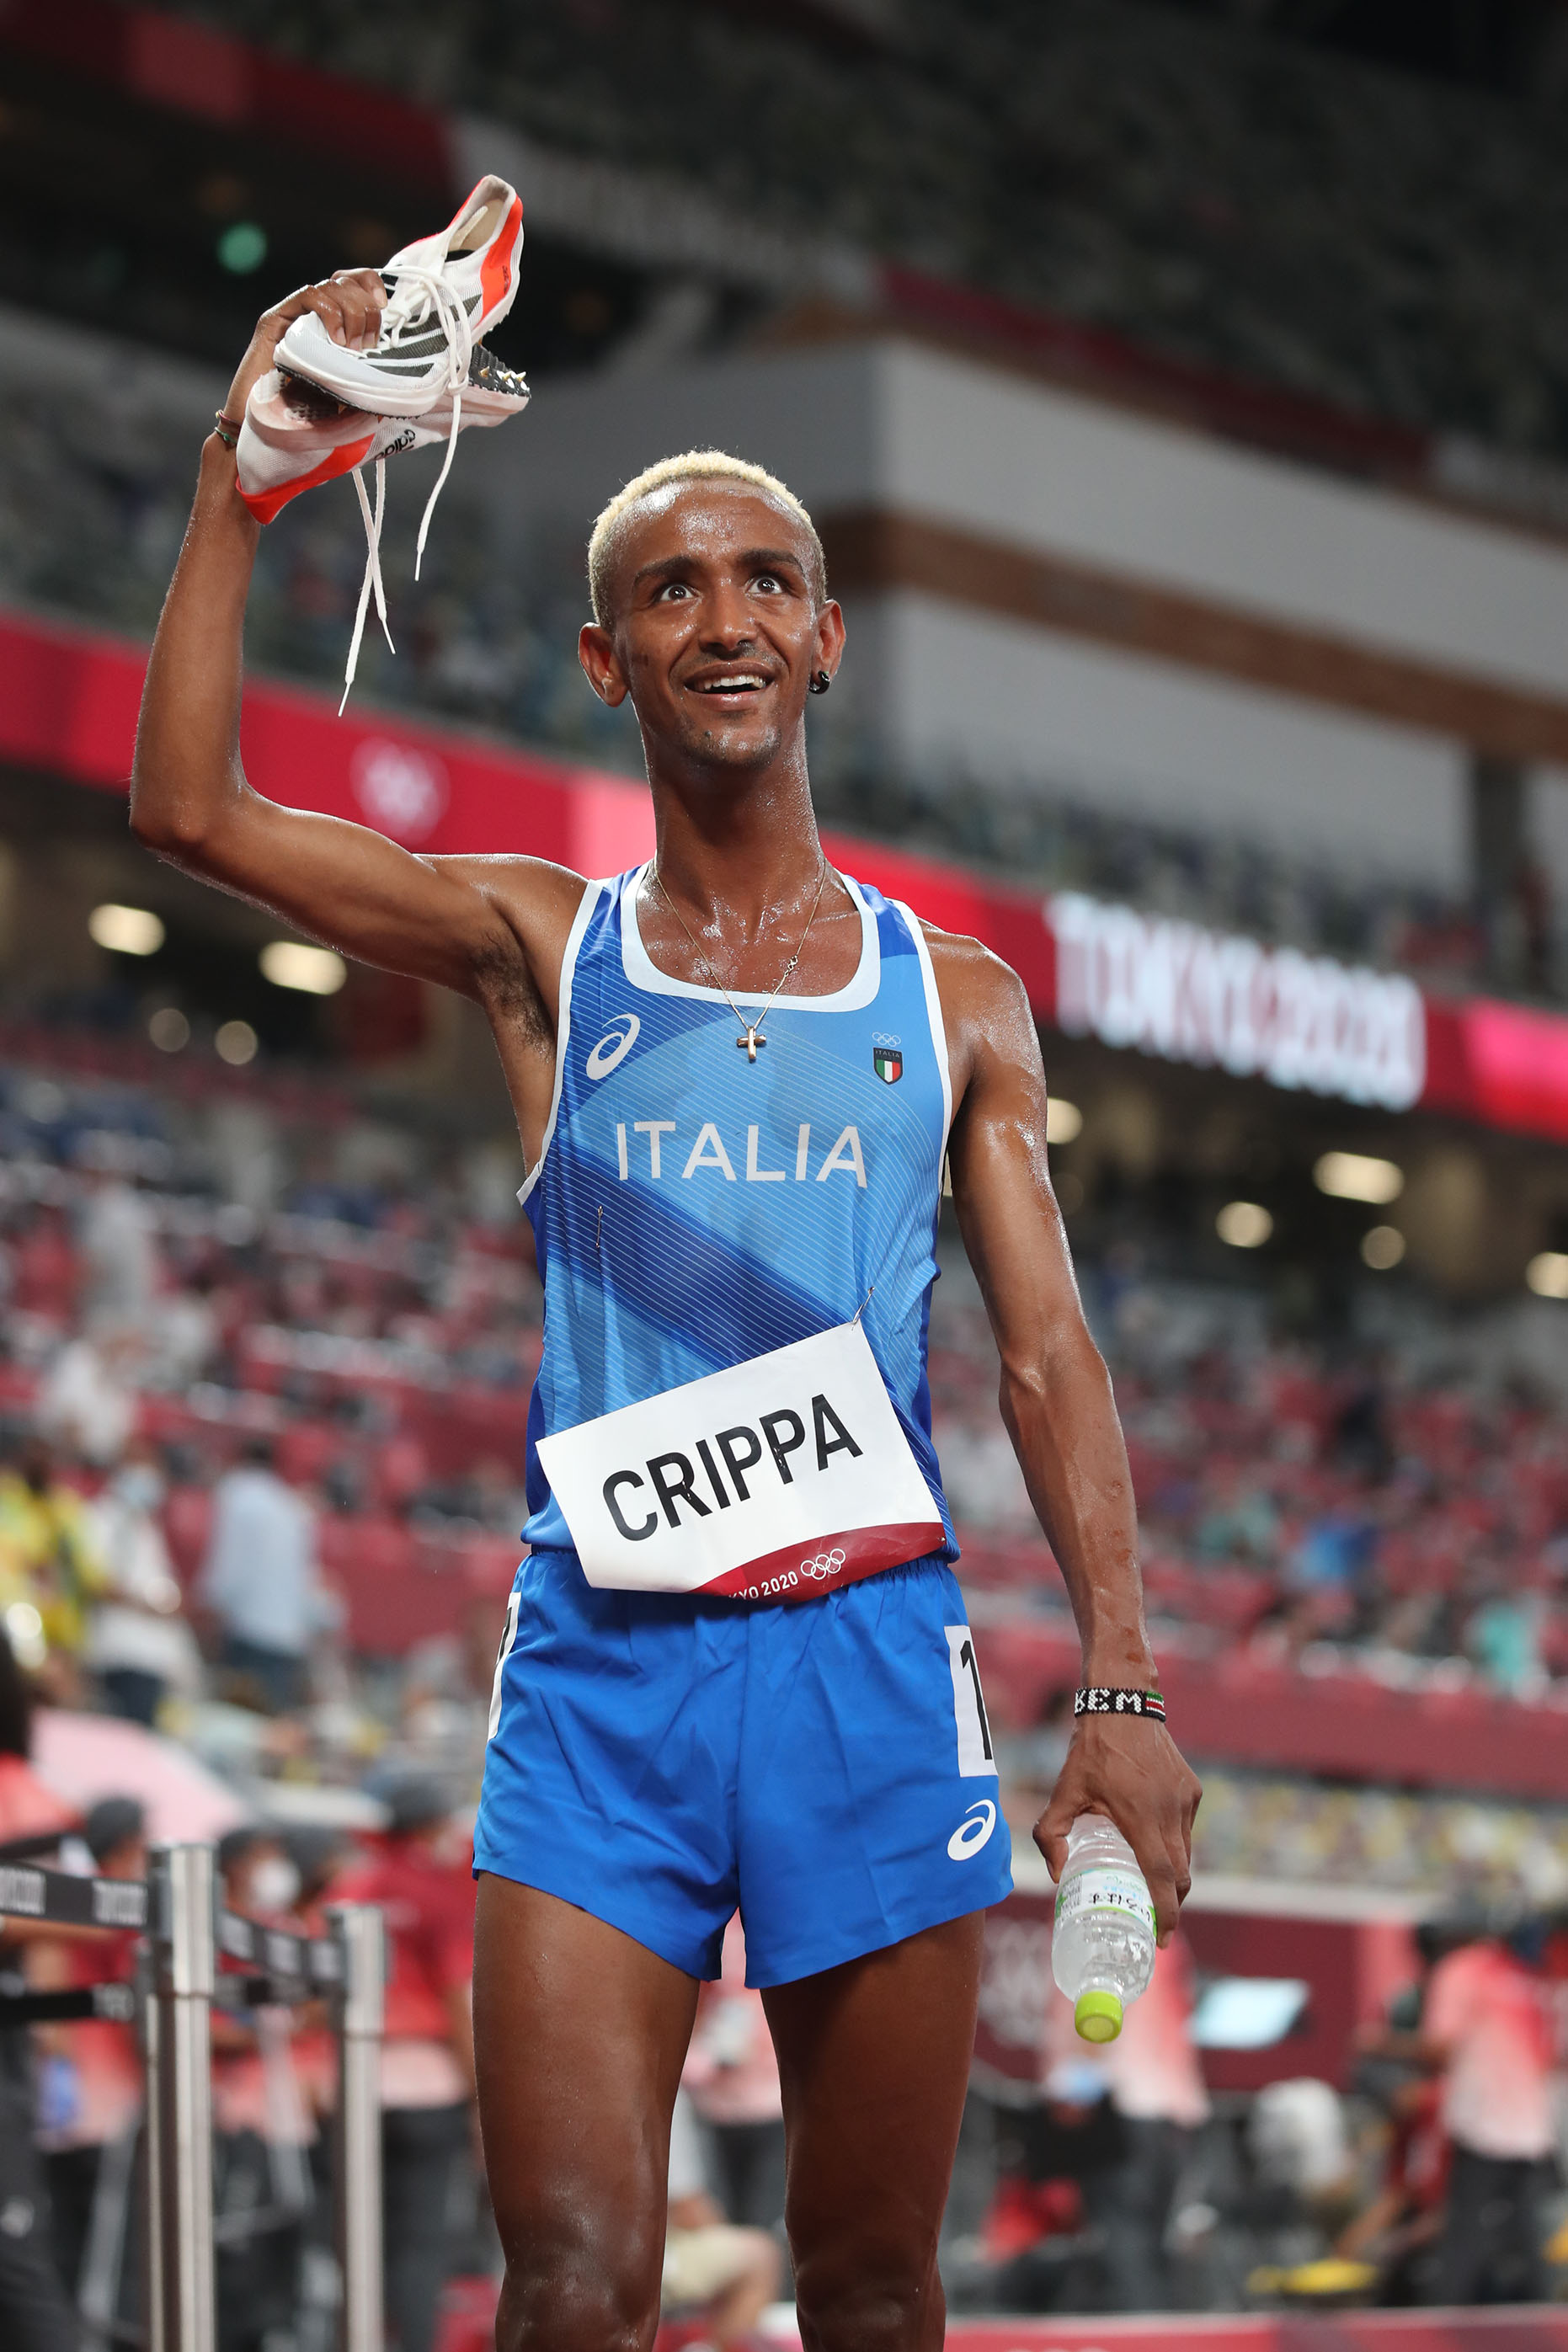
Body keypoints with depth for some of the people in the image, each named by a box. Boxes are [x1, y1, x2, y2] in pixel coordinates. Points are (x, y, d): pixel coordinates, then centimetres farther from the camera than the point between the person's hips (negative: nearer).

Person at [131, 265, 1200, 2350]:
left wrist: (1125, 1682, -3)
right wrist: (249, 462, -5)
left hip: (872, 1653, 1)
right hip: (600, 1657, -1)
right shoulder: (543, 951, 9)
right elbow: (189, 807, -1)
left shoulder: (959, 1000, 11)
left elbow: (1049, 1357, 9)